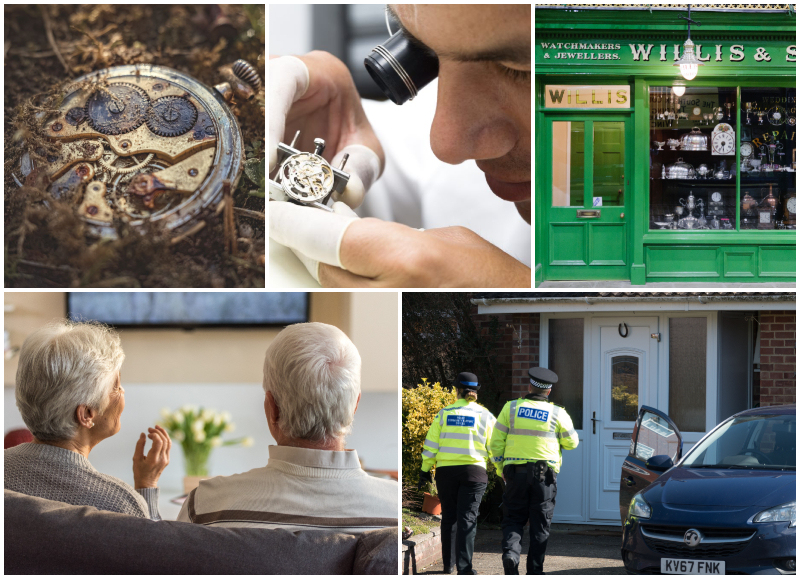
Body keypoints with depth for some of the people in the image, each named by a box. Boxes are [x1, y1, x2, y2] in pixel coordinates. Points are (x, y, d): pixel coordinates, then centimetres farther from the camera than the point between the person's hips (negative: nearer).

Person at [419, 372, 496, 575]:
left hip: (445, 471, 2)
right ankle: (464, 567, -13)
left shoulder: (444, 414, 3)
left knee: (449, 517, 14)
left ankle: (448, 564, 21)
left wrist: (425, 470, 10)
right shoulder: (485, 416, 1)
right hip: (473, 471, -2)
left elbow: (431, 445, 2)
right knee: (467, 518, -3)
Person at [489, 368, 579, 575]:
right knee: (540, 524, 7)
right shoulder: (557, 413, 1)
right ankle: (535, 571, 7)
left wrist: (502, 468, 14)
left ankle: (510, 550, -20)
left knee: (513, 519, 8)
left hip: (516, 472, 0)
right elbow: (571, 443, 12)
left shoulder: (511, 408, 3)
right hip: (545, 474, 0)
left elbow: (496, 443, 3)